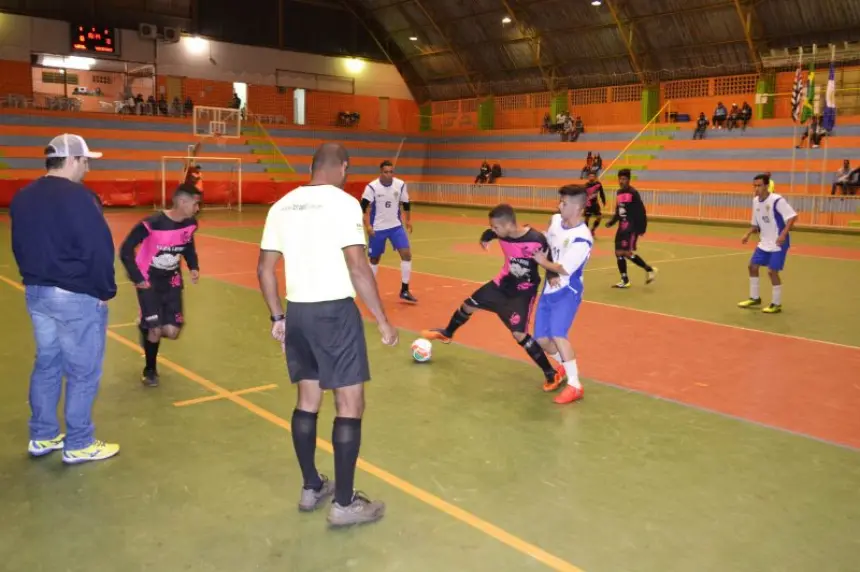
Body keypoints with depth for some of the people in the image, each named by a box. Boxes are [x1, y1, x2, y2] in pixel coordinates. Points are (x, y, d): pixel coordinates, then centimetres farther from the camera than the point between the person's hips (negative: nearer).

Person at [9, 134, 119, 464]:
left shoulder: (22, 198, 10)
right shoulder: (77, 197, -18)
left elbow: (19, 248, 17)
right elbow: (99, 249, -20)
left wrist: (35, 280, 21)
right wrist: (105, 291, -9)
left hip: (36, 292, 9)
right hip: (76, 296, -8)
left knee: (46, 363, 18)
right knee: (82, 371, 2)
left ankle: (42, 437, 27)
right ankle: (79, 445, 11)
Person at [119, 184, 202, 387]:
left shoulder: (191, 224, -9)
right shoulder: (151, 224, -26)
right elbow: (126, 250, -18)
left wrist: (194, 267, -1)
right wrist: (137, 278, -18)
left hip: (171, 279, 5)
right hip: (149, 280, -5)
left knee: (172, 332, -4)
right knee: (155, 330, -8)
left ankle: (148, 328, 33)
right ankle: (150, 370, 19)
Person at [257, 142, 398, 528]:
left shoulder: (282, 206, 9)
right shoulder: (342, 202, -11)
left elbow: (264, 268, 10)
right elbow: (357, 267, -18)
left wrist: (277, 317, 18)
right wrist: (382, 320, -12)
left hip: (297, 311, 7)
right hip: (335, 311, -7)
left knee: (308, 399, 18)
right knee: (350, 405, 3)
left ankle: (311, 488, 30)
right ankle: (344, 504, 9)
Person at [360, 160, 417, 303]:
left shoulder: (400, 185, -6)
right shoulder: (372, 187, -16)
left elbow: (405, 203, 10)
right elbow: (363, 207, -15)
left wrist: (408, 220, 12)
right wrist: (368, 225, -23)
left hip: (396, 226, 3)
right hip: (377, 228, -3)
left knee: (406, 254, -10)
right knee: (375, 258, 8)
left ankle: (404, 291, -1)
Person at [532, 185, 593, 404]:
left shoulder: (582, 239, -23)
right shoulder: (555, 220, -1)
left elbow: (564, 269, -21)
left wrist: (543, 262, -5)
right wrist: (550, 274, -6)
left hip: (567, 292, -7)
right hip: (549, 290, 7)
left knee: (557, 334, -24)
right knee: (542, 339, 8)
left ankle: (574, 386, -12)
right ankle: (566, 368, 37)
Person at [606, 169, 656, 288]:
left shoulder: (633, 193, -11)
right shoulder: (619, 193, 11)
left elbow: (641, 211, -13)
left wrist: (642, 228, -16)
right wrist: (611, 222, 7)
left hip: (632, 227, -8)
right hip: (622, 227, 8)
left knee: (627, 252, -14)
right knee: (618, 253, 4)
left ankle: (650, 270, 3)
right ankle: (625, 280, 14)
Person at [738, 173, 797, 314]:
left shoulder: (777, 200, -20)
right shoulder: (755, 201, 3)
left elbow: (792, 216, -23)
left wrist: (783, 234, -32)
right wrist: (748, 234, -3)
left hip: (778, 243, -8)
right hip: (764, 242, 8)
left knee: (772, 271, -9)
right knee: (753, 266, 9)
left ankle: (776, 304, 6)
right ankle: (755, 298, 25)